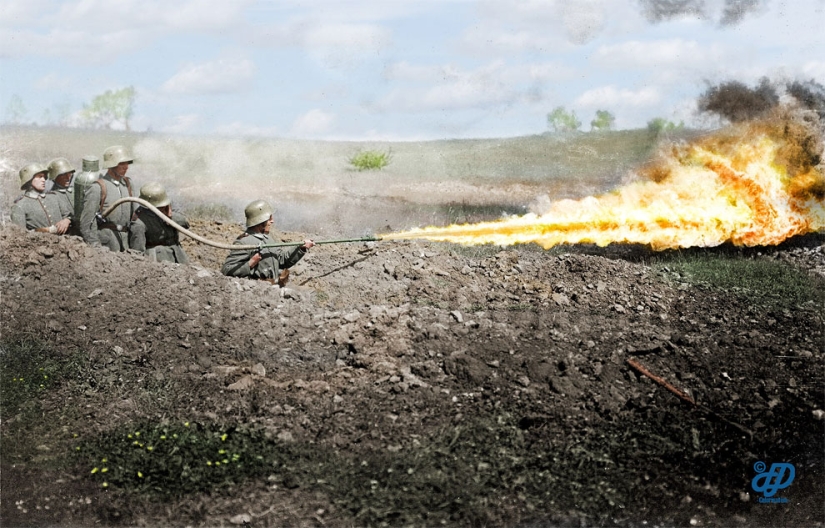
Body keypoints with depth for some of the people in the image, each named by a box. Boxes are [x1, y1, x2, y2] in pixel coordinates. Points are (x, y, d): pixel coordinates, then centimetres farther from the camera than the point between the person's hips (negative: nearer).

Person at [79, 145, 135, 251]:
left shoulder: (127, 183, 15)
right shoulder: (97, 188, -6)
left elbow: (134, 214, 21)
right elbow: (86, 220, -8)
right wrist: (95, 246, -13)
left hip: (125, 239, 6)